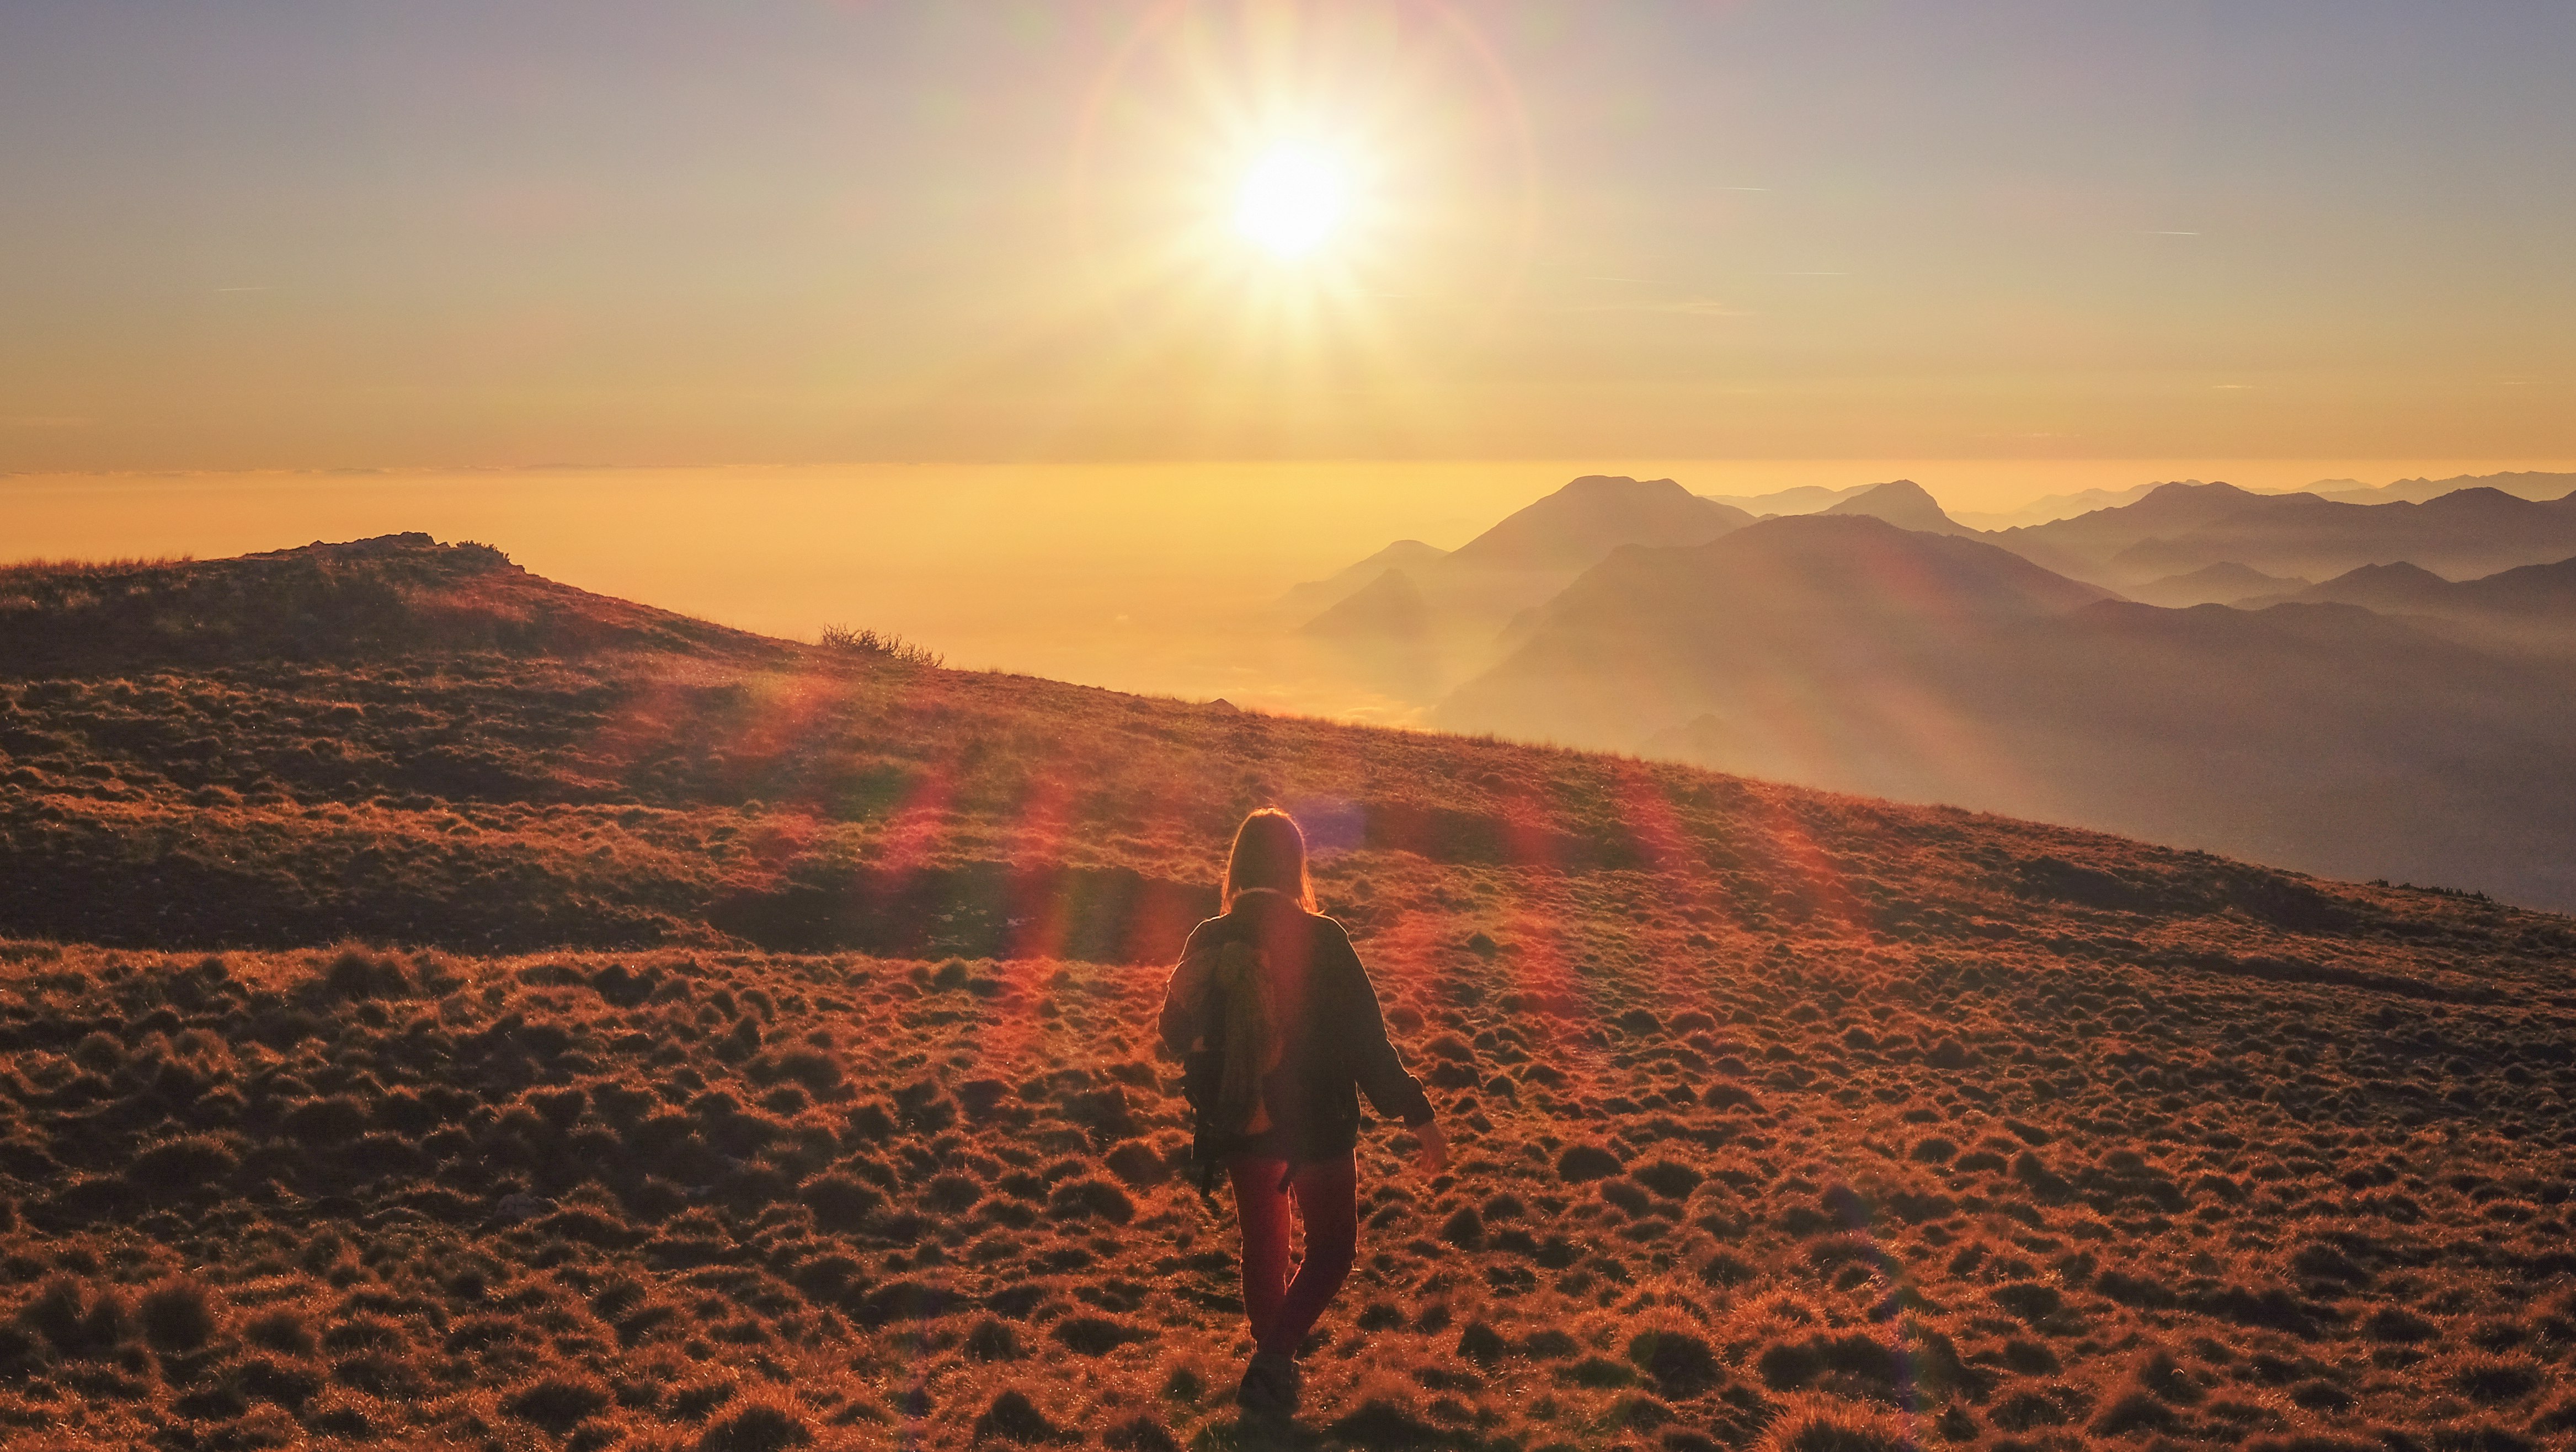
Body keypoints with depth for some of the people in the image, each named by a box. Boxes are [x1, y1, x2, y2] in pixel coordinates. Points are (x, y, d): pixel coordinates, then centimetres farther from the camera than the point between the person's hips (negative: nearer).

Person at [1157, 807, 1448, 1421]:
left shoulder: (1209, 942, -7)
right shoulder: (1322, 940, -18)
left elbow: (1177, 1033, 6)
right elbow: (1367, 1038, -18)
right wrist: (1418, 1115, -12)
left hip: (1240, 1128, 4)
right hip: (1319, 1124, -3)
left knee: (1263, 1243, 22)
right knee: (1331, 1245, 15)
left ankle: (1273, 1367, 34)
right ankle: (1272, 1362, -2)